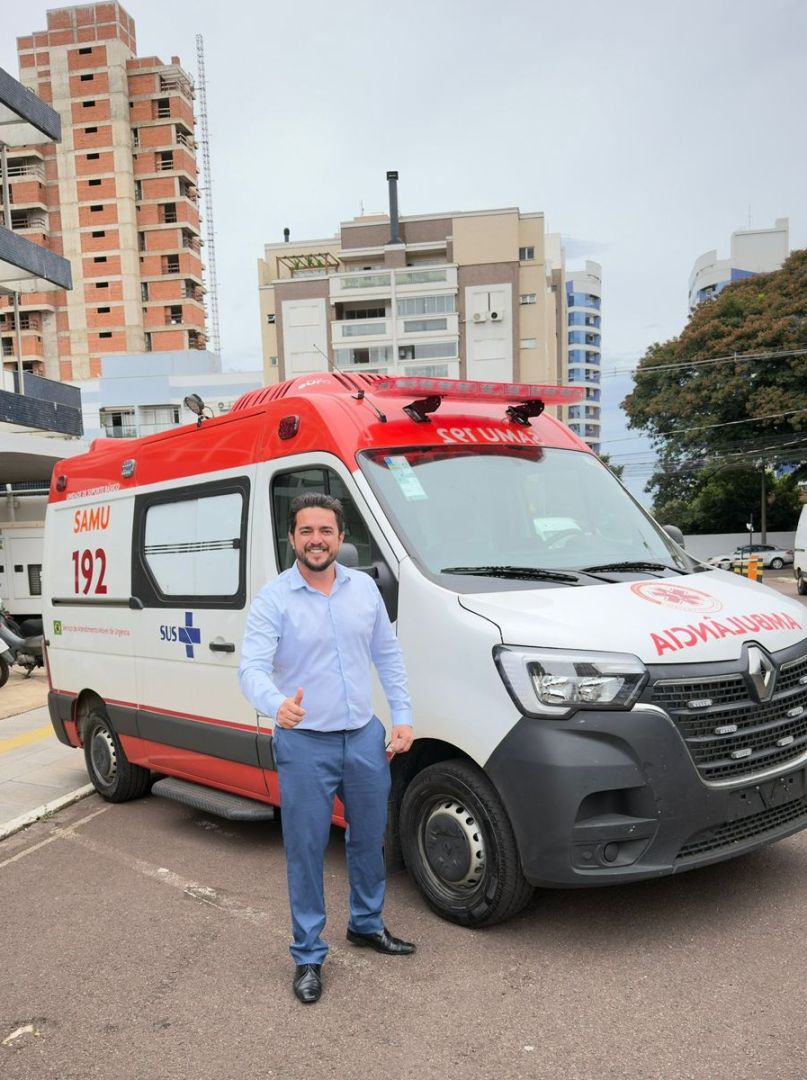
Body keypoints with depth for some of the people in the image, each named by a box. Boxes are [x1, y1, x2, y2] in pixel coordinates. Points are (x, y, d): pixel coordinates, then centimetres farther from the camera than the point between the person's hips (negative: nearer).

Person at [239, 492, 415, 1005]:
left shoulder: (365, 588, 3)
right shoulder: (273, 599, -11)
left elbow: (388, 655, 10)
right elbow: (252, 666, -21)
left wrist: (403, 716, 4)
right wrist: (277, 704, -42)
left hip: (365, 737, 4)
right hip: (305, 744, -4)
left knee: (370, 838, 19)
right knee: (306, 851, 6)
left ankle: (367, 923, 43)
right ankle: (308, 956, 24)